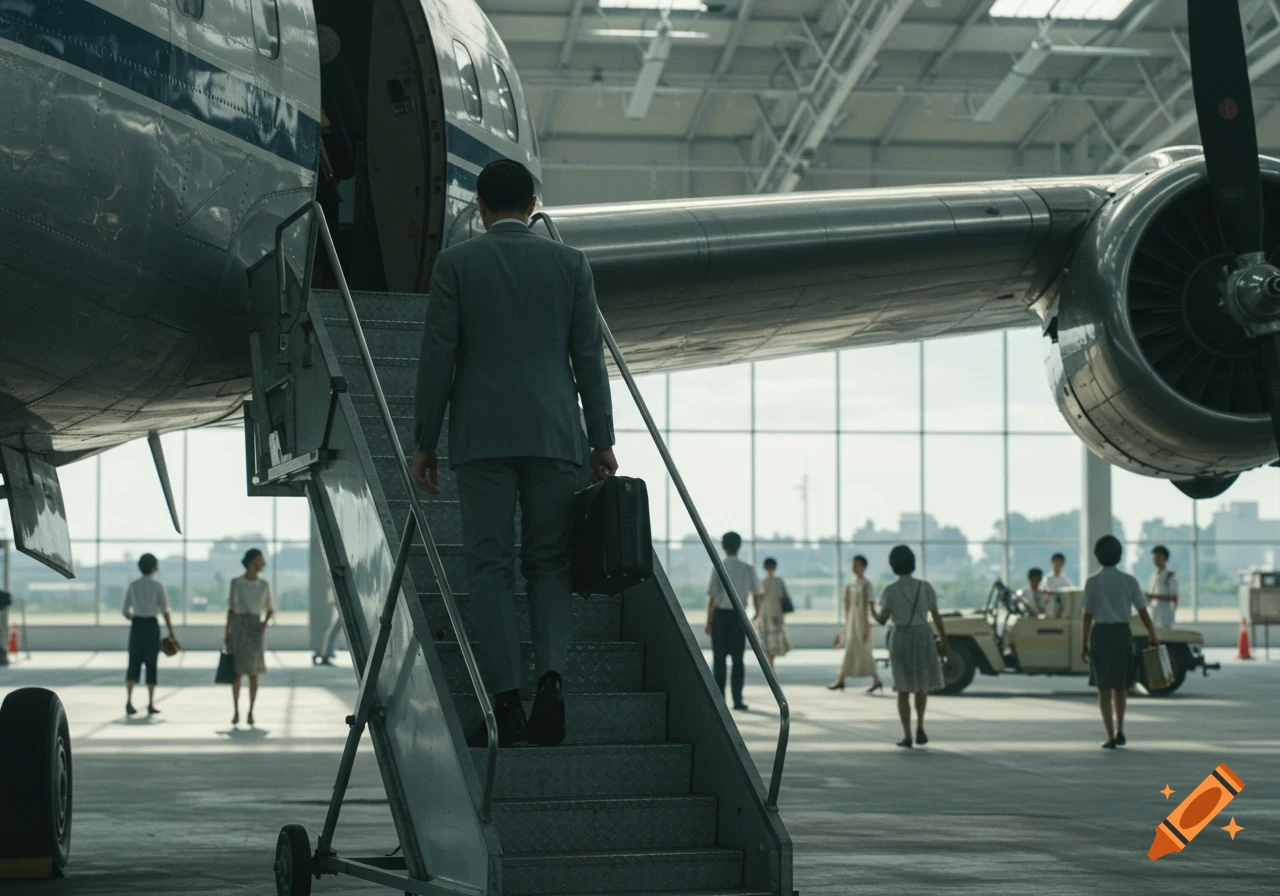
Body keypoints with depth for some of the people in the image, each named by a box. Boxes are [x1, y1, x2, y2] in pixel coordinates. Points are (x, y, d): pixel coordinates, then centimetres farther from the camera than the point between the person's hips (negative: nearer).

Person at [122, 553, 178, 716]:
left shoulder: (132, 585, 3)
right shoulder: (158, 586, -6)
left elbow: (125, 611, 6)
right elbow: (165, 611, -10)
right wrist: (171, 633, -5)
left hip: (136, 625, 3)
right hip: (152, 625, -3)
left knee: (133, 664, 7)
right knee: (151, 664, 5)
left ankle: (129, 700, -8)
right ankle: (151, 705, 6)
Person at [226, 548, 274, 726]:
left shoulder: (265, 585, 5)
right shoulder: (236, 582, 2)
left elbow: (270, 610, 9)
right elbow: (231, 608, 6)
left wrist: (265, 623, -12)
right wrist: (227, 633, 1)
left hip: (255, 629, 1)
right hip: (238, 626, -1)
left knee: (253, 673, -1)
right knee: (236, 671, -4)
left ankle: (251, 712, 8)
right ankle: (236, 712, 3)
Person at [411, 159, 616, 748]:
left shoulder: (455, 263, 1)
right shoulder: (570, 264, 6)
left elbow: (438, 355, -1)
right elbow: (589, 357, 6)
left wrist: (425, 443, 4)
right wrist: (601, 441, 11)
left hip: (481, 435, -2)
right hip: (554, 434, 2)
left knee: (489, 565, 0)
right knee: (548, 562, 9)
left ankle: (507, 702, -7)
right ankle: (551, 677, -12)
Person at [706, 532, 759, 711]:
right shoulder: (748, 569, -2)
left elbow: (712, 597, -9)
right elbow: (757, 593, 4)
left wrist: (708, 622, -2)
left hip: (720, 615, -2)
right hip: (738, 616, 2)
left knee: (719, 659, 5)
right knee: (737, 659, 10)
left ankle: (719, 699, 1)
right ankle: (737, 699, 4)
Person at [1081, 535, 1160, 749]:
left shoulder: (1092, 582, -5)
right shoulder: (1129, 581, 0)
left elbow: (1087, 616, -7)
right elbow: (1143, 613, -1)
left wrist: (1083, 645, -1)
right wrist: (1154, 637, 10)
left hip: (1100, 634, -2)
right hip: (1122, 634, 2)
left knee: (1104, 688, 3)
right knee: (1120, 685, 20)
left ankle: (1111, 737, -4)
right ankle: (1119, 732, 19)